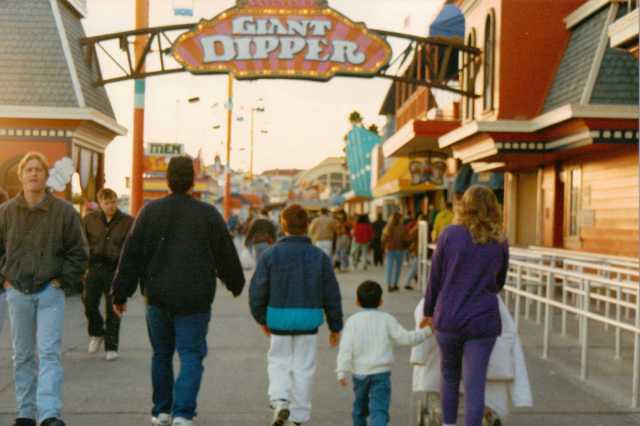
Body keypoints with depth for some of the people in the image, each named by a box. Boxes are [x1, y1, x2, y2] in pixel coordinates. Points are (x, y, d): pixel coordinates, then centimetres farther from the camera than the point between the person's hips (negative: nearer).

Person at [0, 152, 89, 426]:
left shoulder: (64, 212, -5)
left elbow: (79, 253, 2)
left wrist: (62, 280, -4)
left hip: (50, 292, -3)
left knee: (49, 352, -9)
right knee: (23, 355, 10)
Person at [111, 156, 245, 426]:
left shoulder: (150, 211, 0)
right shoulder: (208, 214, -4)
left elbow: (131, 255, 1)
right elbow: (226, 254, 4)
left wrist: (121, 293, 7)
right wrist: (235, 284, 21)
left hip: (157, 297, 2)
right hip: (195, 300, -2)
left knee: (161, 354, 17)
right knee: (191, 356, 2)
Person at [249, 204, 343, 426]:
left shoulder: (271, 254, -4)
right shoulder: (320, 256, 0)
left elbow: (257, 290, -1)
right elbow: (332, 295, 3)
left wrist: (261, 318, 14)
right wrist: (335, 326, 13)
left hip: (279, 318, 0)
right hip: (309, 319, 1)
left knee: (278, 361, 17)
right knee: (304, 367, 10)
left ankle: (280, 401, -5)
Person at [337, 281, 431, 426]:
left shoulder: (352, 321, -1)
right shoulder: (386, 319, -2)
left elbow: (346, 348, -8)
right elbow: (405, 338, -4)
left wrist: (342, 372, -8)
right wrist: (425, 332, 9)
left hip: (359, 372, 2)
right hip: (381, 372, -2)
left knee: (360, 406, 22)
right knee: (379, 408, -8)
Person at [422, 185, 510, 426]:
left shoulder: (450, 234, -3)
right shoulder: (500, 242, 3)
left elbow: (435, 278, 1)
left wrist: (429, 311, 14)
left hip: (448, 318, 0)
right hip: (483, 321, 0)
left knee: (450, 375, 19)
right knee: (475, 384, 1)